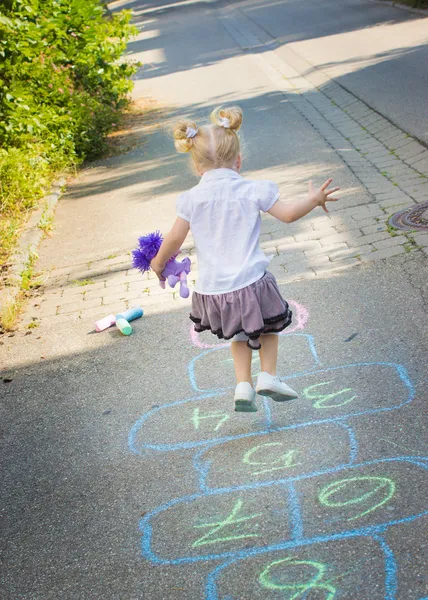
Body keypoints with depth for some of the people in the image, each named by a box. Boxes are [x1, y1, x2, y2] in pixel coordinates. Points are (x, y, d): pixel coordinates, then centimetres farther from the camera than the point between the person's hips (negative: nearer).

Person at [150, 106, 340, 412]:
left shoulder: (191, 198, -2)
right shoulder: (252, 190, -6)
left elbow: (175, 239, 0)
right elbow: (288, 214, -2)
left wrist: (159, 262, 19)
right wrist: (314, 199, 15)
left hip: (212, 288, 3)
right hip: (250, 282, -3)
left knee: (240, 335, 25)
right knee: (269, 324, 24)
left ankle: (243, 384, 17)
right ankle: (268, 376, 16)